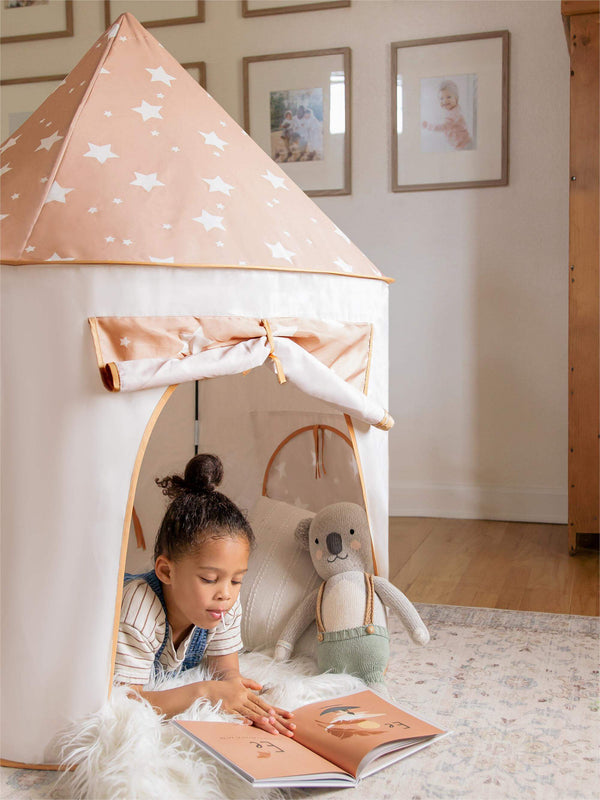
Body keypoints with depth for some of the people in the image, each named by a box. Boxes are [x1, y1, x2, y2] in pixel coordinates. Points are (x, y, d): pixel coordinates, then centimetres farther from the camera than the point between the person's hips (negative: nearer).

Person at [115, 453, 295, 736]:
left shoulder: (226, 605, -23)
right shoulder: (140, 608, -41)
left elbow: (226, 667, -16)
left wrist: (232, 682, -40)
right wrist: (202, 692, -48)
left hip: (167, 682, 5)